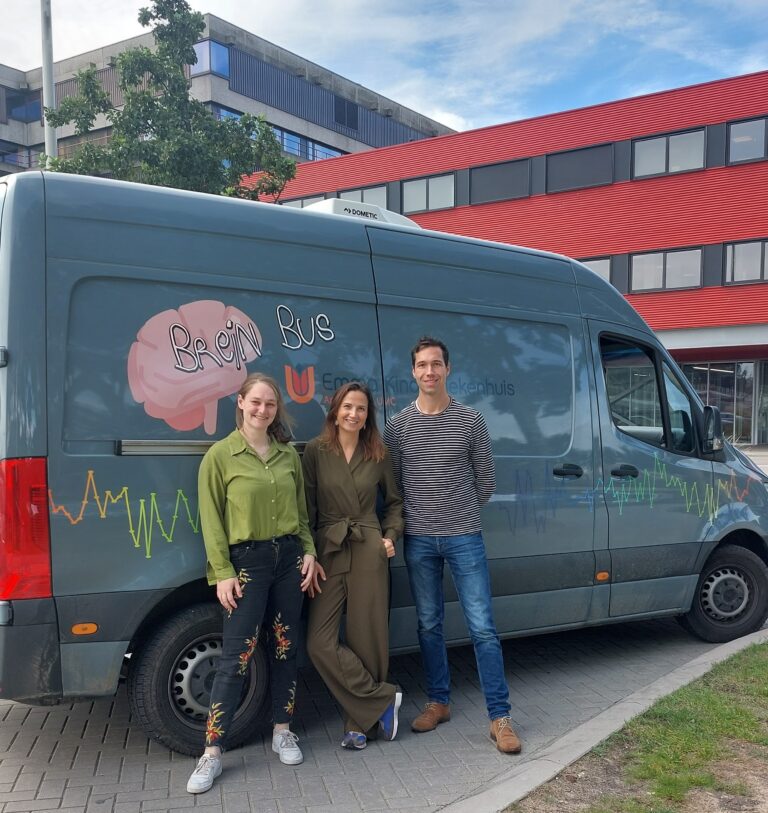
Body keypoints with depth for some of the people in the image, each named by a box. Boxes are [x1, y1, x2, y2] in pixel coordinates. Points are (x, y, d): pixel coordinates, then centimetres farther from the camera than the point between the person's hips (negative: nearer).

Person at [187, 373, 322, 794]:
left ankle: (282, 731, 27)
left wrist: (308, 552, 2)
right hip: (246, 561, -4)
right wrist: (222, 572, -12)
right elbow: (211, 519, -7)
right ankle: (212, 752, 6)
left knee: (285, 648, 12)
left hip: (289, 558, 4)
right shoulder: (220, 454, -6)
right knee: (235, 657, -4)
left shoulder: (289, 454, 7)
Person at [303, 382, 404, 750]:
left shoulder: (378, 454, 7)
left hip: (369, 554, 1)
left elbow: (394, 502, 18)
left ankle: (360, 722, 21)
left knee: (366, 640, 3)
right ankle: (383, 699, 8)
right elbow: (307, 507, -1)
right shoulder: (316, 451, 1)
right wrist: (309, 554, -8)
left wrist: (391, 536, 3)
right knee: (320, 643, -8)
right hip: (328, 554, 0)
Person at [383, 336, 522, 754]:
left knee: (483, 628, -2)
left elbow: (485, 481, 7)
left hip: (464, 538, -1)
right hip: (419, 540, 2)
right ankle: (438, 702, 27)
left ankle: (500, 717, 5)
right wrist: (408, 522, 6)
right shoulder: (398, 426, 2)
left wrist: (462, 514, 8)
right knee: (429, 625, 11)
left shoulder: (471, 420, 0)